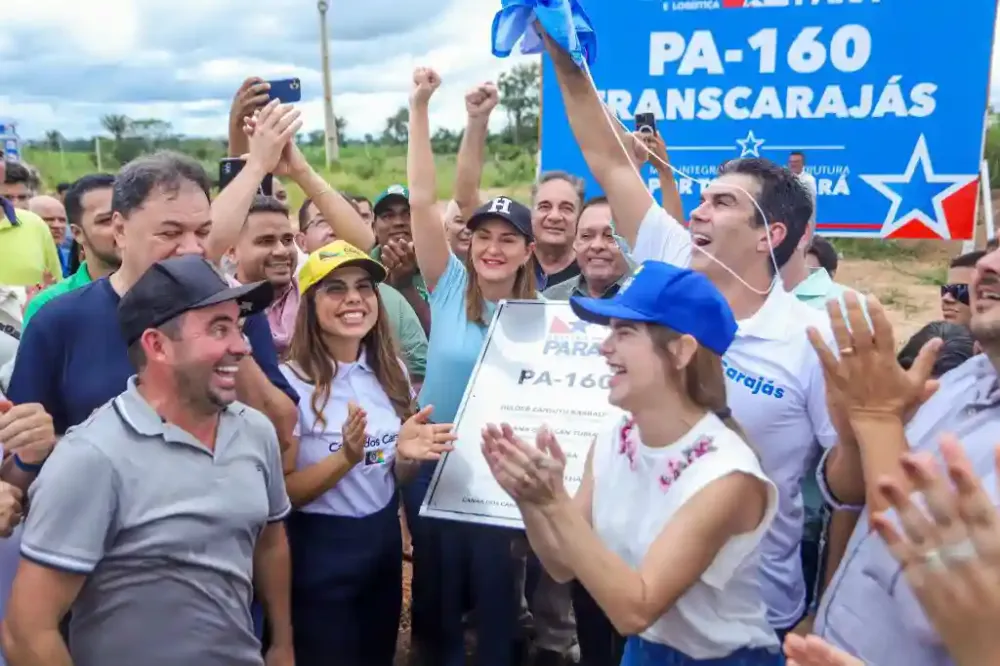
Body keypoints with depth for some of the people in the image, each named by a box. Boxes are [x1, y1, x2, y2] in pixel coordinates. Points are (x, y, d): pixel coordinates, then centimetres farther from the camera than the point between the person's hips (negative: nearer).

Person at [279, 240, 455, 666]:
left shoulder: (391, 372, 1)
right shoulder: (290, 381, -17)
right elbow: (281, 493, -15)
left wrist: (406, 455, -12)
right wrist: (345, 458, -30)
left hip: (384, 540, 6)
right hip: (319, 550, -5)